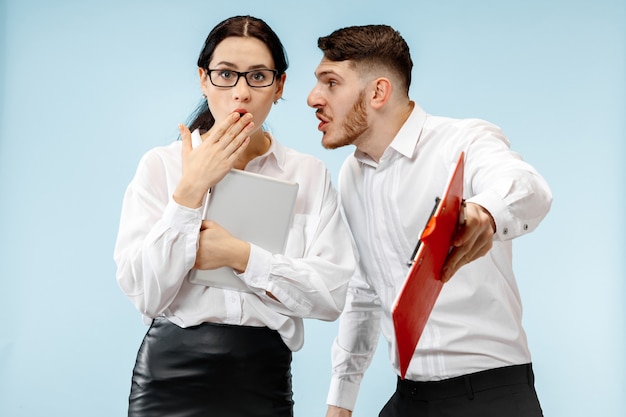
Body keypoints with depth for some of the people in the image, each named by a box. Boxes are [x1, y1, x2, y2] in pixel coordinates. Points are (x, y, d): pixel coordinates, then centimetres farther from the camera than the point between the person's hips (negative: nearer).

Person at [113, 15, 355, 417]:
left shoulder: (309, 174, 1)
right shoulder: (161, 165, -2)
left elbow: (333, 294, -8)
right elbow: (145, 293, -11)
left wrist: (241, 256, -15)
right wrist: (191, 189, -14)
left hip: (264, 380, 1)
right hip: (172, 378, -1)